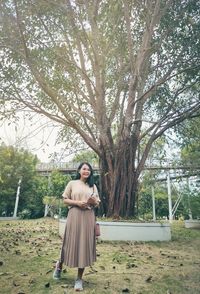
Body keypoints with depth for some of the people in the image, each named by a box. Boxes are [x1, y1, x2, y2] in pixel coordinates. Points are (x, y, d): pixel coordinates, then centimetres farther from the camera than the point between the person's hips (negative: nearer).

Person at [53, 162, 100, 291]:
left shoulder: (93, 186, 12)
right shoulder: (72, 183, 5)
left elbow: (97, 203, 13)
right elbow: (65, 200, 2)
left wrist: (94, 202, -10)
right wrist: (78, 203, -13)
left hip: (88, 218, 2)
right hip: (74, 216, -2)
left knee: (85, 245, 2)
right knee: (72, 242, 5)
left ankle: (79, 278, 15)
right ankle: (60, 265, 37)